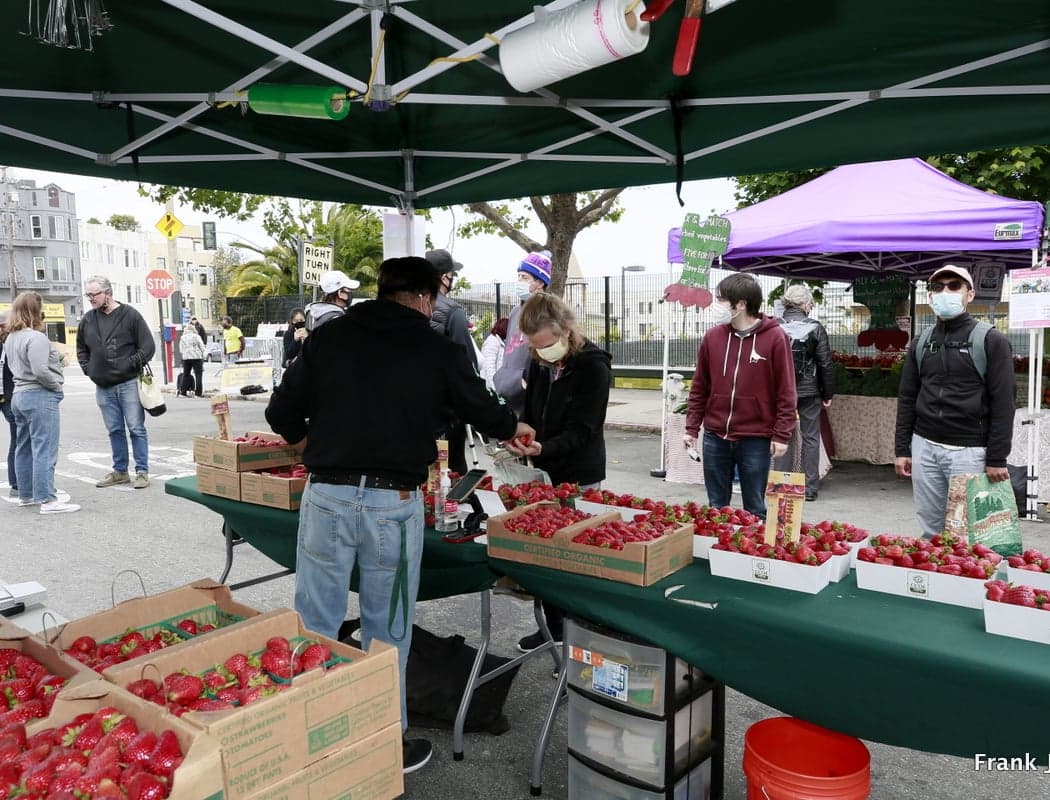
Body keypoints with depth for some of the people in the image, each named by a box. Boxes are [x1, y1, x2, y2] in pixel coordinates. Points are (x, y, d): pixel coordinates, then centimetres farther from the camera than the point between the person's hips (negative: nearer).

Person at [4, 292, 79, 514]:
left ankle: (26, 495, 25)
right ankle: (47, 500, -8)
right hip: (40, 397, -10)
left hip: (19, 395, 10)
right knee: (44, 451, -8)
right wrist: (57, 384, -8)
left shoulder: (11, 339, 13)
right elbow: (40, 371, -24)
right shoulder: (36, 337, -17)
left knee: (24, 448, 16)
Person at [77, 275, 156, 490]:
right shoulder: (88, 320, 8)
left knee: (136, 429, -2)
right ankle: (120, 471, 21)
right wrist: (88, 369, 9)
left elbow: (148, 347, -6)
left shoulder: (130, 315, -5)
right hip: (103, 386, 5)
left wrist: (130, 365, -11)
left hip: (128, 383, -5)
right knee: (114, 430, 12)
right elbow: (81, 349, 22)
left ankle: (142, 471, 5)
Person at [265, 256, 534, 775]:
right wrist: (515, 428, 34)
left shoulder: (328, 337, 4)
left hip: (326, 495, 2)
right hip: (394, 502, -1)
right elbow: (483, 411, 13)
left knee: (315, 627, 13)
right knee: (387, 633, 13)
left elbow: (282, 414, 5)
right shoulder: (438, 351, 0)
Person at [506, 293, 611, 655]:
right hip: (544, 473, 6)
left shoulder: (593, 367, -16)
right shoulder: (539, 364, 3)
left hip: (579, 478, -6)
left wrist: (543, 448, -33)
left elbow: (582, 431, -19)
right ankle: (553, 625, 29)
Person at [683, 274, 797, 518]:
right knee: (716, 508, 13)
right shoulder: (713, 337, 4)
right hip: (715, 437, 4)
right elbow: (699, 387, 9)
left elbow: (786, 392, -6)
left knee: (755, 510, 7)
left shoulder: (775, 338, -7)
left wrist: (781, 434, -9)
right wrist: (692, 428, 5)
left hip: (755, 439, -3)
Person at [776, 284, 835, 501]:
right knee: (810, 438, 7)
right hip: (809, 392, -1)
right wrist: (828, 394, 5)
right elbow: (825, 364, -4)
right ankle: (810, 487, 9)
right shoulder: (815, 328, -6)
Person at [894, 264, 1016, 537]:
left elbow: (1003, 403, -6)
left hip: (969, 451, -4)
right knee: (930, 530, 9)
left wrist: (997, 458, -10)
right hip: (924, 447, 4)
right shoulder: (921, 343, 11)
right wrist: (902, 449, 7)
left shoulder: (991, 341, -2)